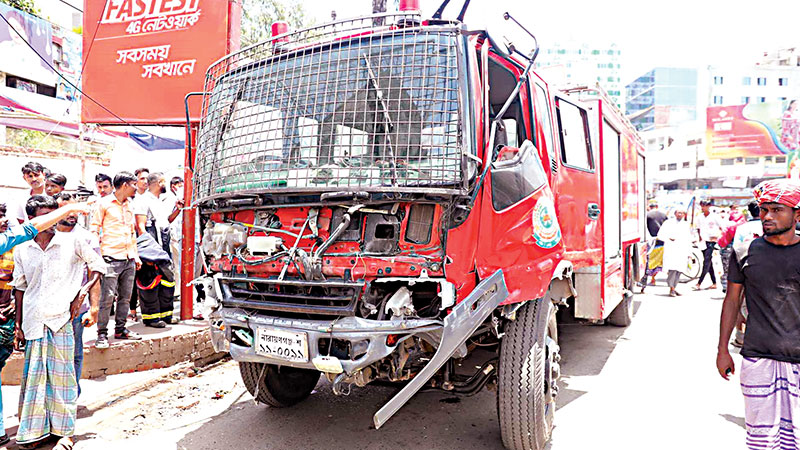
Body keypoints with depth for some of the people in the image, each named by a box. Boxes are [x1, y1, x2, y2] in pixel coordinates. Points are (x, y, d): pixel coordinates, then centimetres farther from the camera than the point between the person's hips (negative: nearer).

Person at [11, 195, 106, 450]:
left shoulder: (71, 242, 0)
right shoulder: (21, 250, 8)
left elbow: (98, 264, 7)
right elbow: (20, 288, 14)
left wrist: (83, 291, -6)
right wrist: (18, 325, 13)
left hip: (61, 318, -3)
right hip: (33, 321, 3)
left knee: (62, 373, 1)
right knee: (33, 375, 7)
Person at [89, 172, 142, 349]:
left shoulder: (129, 205, 19)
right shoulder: (104, 203, -1)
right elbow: (94, 228, -3)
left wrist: (135, 255, 21)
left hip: (129, 259, 7)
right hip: (111, 258, -7)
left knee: (125, 297, 10)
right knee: (107, 297, -8)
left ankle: (120, 329, 21)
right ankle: (102, 334, 0)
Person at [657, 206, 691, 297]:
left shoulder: (686, 225, 19)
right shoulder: (668, 223, 7)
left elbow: (689, 240, 22)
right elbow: (660, 235, 4)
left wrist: (689, 253, 19)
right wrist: (669, 238, -13)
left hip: (682, 251, 4)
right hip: (671, 250, -4)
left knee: (679, 270, 2)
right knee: (672, 269, -16)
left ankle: (674, 288, 11)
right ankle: (672, 289, -15)